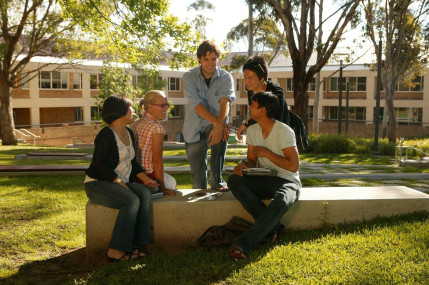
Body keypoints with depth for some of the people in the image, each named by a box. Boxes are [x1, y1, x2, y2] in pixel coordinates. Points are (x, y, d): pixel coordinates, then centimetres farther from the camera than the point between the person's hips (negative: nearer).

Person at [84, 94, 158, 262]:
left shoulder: (129, 133, 15)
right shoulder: (106, 134, -12)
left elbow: (132, 162, 17)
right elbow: (99, 163, -18)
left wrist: (144, 178, 0)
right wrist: (120, 182, -23)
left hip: (121, 183, 8)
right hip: (98, 184, -7)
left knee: (145, 194, -21)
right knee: (132, 201, -31)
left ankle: (137, 244, -25)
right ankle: (115, 251, -28)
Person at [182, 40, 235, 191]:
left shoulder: (226, 78, -9)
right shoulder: (189, 77, -9)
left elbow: (225, 102, -26)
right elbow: (197, 105, -21)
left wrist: (219, 125, -45)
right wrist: (217, 122, -34)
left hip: (215, 126, 0)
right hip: (194, 129, 1)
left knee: (222, 133, -33)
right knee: (197, 172, 0)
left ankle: (217, 181, -19)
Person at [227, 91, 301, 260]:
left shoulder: (284, 131, -14)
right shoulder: (252, 130, 6)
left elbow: (294, 166, -17)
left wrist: (267, 153, -15)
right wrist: (244, 165, -12)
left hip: (287, 182, -6)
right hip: (264, 180, 6)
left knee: (280, 202, -41)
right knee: (233, 180, -23)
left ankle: (244, 243, -40)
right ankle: (272, 228, -26)